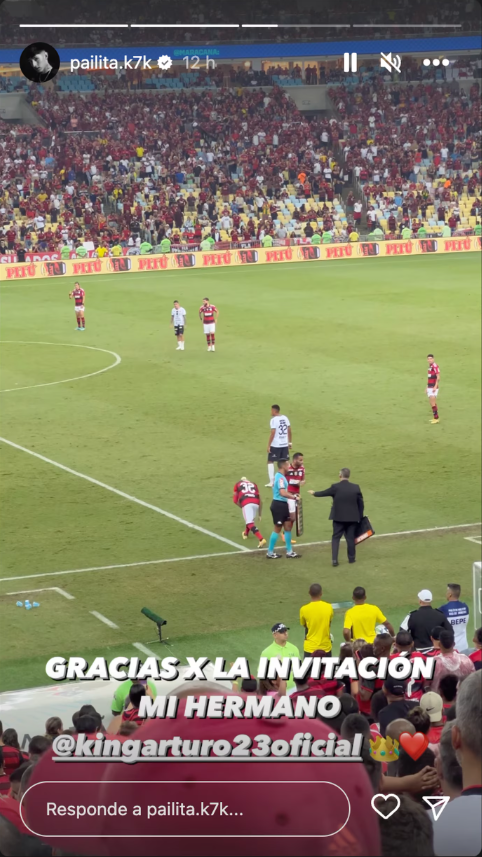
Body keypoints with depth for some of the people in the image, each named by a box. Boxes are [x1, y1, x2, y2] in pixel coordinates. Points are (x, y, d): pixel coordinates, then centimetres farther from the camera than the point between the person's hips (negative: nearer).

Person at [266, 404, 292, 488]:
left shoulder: (273, 419, -14)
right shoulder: (285, 418, 6)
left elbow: (273, 433, -18)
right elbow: (289, 430, 10)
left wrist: (269, 445, -13)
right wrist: (290, 442, 19)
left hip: (275, 445, -6)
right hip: (285, 444, 6)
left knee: (270, 462, 6)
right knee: (284, 462, 13)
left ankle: (271, 482, 0)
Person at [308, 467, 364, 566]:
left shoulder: (335, 487, -11)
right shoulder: (355, 487, -5)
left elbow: (324, 493, 5)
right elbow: (360, 503, 1)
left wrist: (314, 493, 25)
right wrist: (360, 516, 12)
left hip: (338, 517, -1)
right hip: (352, 517, 1)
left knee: (336, 537, 8)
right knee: (350, 538, 12)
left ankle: (334, 559, -1)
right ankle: (351, 558, 20)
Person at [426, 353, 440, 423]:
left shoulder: (435, 366, -13)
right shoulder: (429, 366, 14)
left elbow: (438, 377, -17)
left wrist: (435, 387, -22)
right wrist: (427, 387, 23)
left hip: (434, 387, -9)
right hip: (429, 387, 9)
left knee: (433, 403, -12)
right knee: (432, 403, 11)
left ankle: (436, 418, -11)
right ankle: (435, 417, 15)